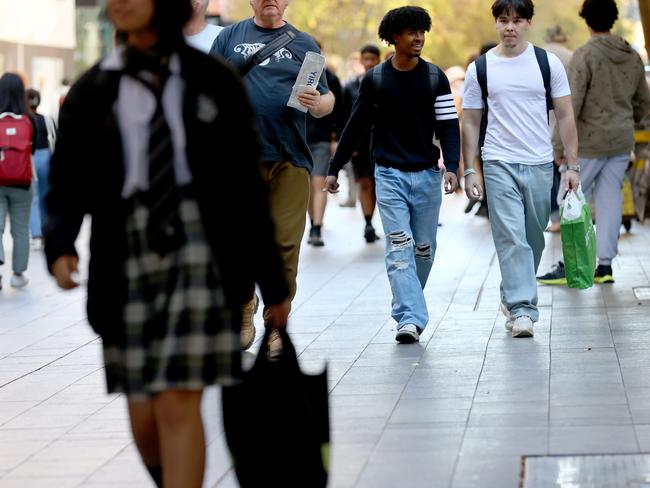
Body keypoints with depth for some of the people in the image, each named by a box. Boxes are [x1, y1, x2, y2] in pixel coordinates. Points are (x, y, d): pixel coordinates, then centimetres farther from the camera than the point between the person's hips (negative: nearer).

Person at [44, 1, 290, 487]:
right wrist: (61, 248, -19)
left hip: (201, 257, -2)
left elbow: (247, 187, 6)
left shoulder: (215, 82, 4)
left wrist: (274, 284, 7)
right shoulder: (92, 93, 6)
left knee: (178, 406, -13)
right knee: (145, 420, 6)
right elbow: (68, 185, 2)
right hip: (129, 262, 2)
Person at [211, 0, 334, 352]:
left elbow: (326, 101, 11)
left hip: (290, 162, 0)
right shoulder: (230, 37, 12)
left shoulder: (304, 45, 12)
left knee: (285, 244, -2)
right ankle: (243, 313, 17)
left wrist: (317, 103, -12)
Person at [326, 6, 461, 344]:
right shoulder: (375, 80, 1)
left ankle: (406, 309, 26)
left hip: (426, 175, 2)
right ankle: (411, 319, -17)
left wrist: (452, 167, -14)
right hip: (390, 175, -2)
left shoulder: (435, 78, 3)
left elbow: (448, 126, 0)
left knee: (424, 249, 7)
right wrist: (334, 169, 8)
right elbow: (356, 127, 8)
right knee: (399, 248, -11)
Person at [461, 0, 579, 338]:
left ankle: (512, 297, 28)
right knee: (511, 238, -10)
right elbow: (470, 123, 8)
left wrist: (572, 165, 0)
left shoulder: (548, 63, 3)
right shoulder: (480, 68, 3)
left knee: (534, 240, 9)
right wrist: (469, 171, 2)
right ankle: (522, 309, -12)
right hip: (499, 164, -2)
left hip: (540, 164, 2)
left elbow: (565, 116, 6)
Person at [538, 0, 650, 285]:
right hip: (622, 143, 6)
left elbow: (572, 103, -17)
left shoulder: (585, 55, -13)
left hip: (590, 141, -6)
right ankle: (605, 266, 6)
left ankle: (569, 266, 0)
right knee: (610, 200, 7)